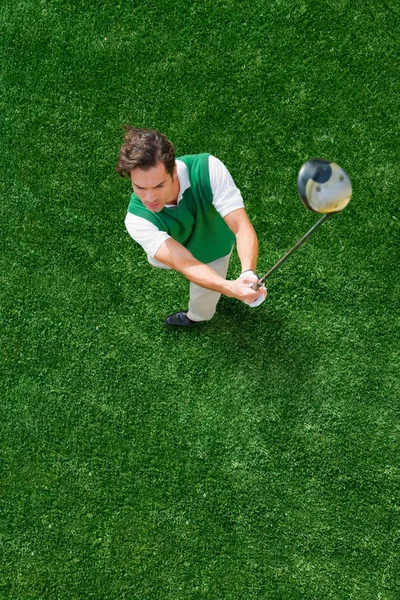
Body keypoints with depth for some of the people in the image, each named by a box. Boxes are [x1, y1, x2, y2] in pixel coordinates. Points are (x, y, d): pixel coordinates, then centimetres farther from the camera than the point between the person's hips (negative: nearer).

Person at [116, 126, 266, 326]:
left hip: (213, 252, -1)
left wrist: (248, 274, -69)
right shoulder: (138, 219, -43)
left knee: (203, 299, 26)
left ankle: (196, 317, 63)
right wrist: (230, 287, -72)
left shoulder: (208, 169, -46)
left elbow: (242, 227, -48)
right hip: (176, 250, 1)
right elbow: (184, 263, -52)